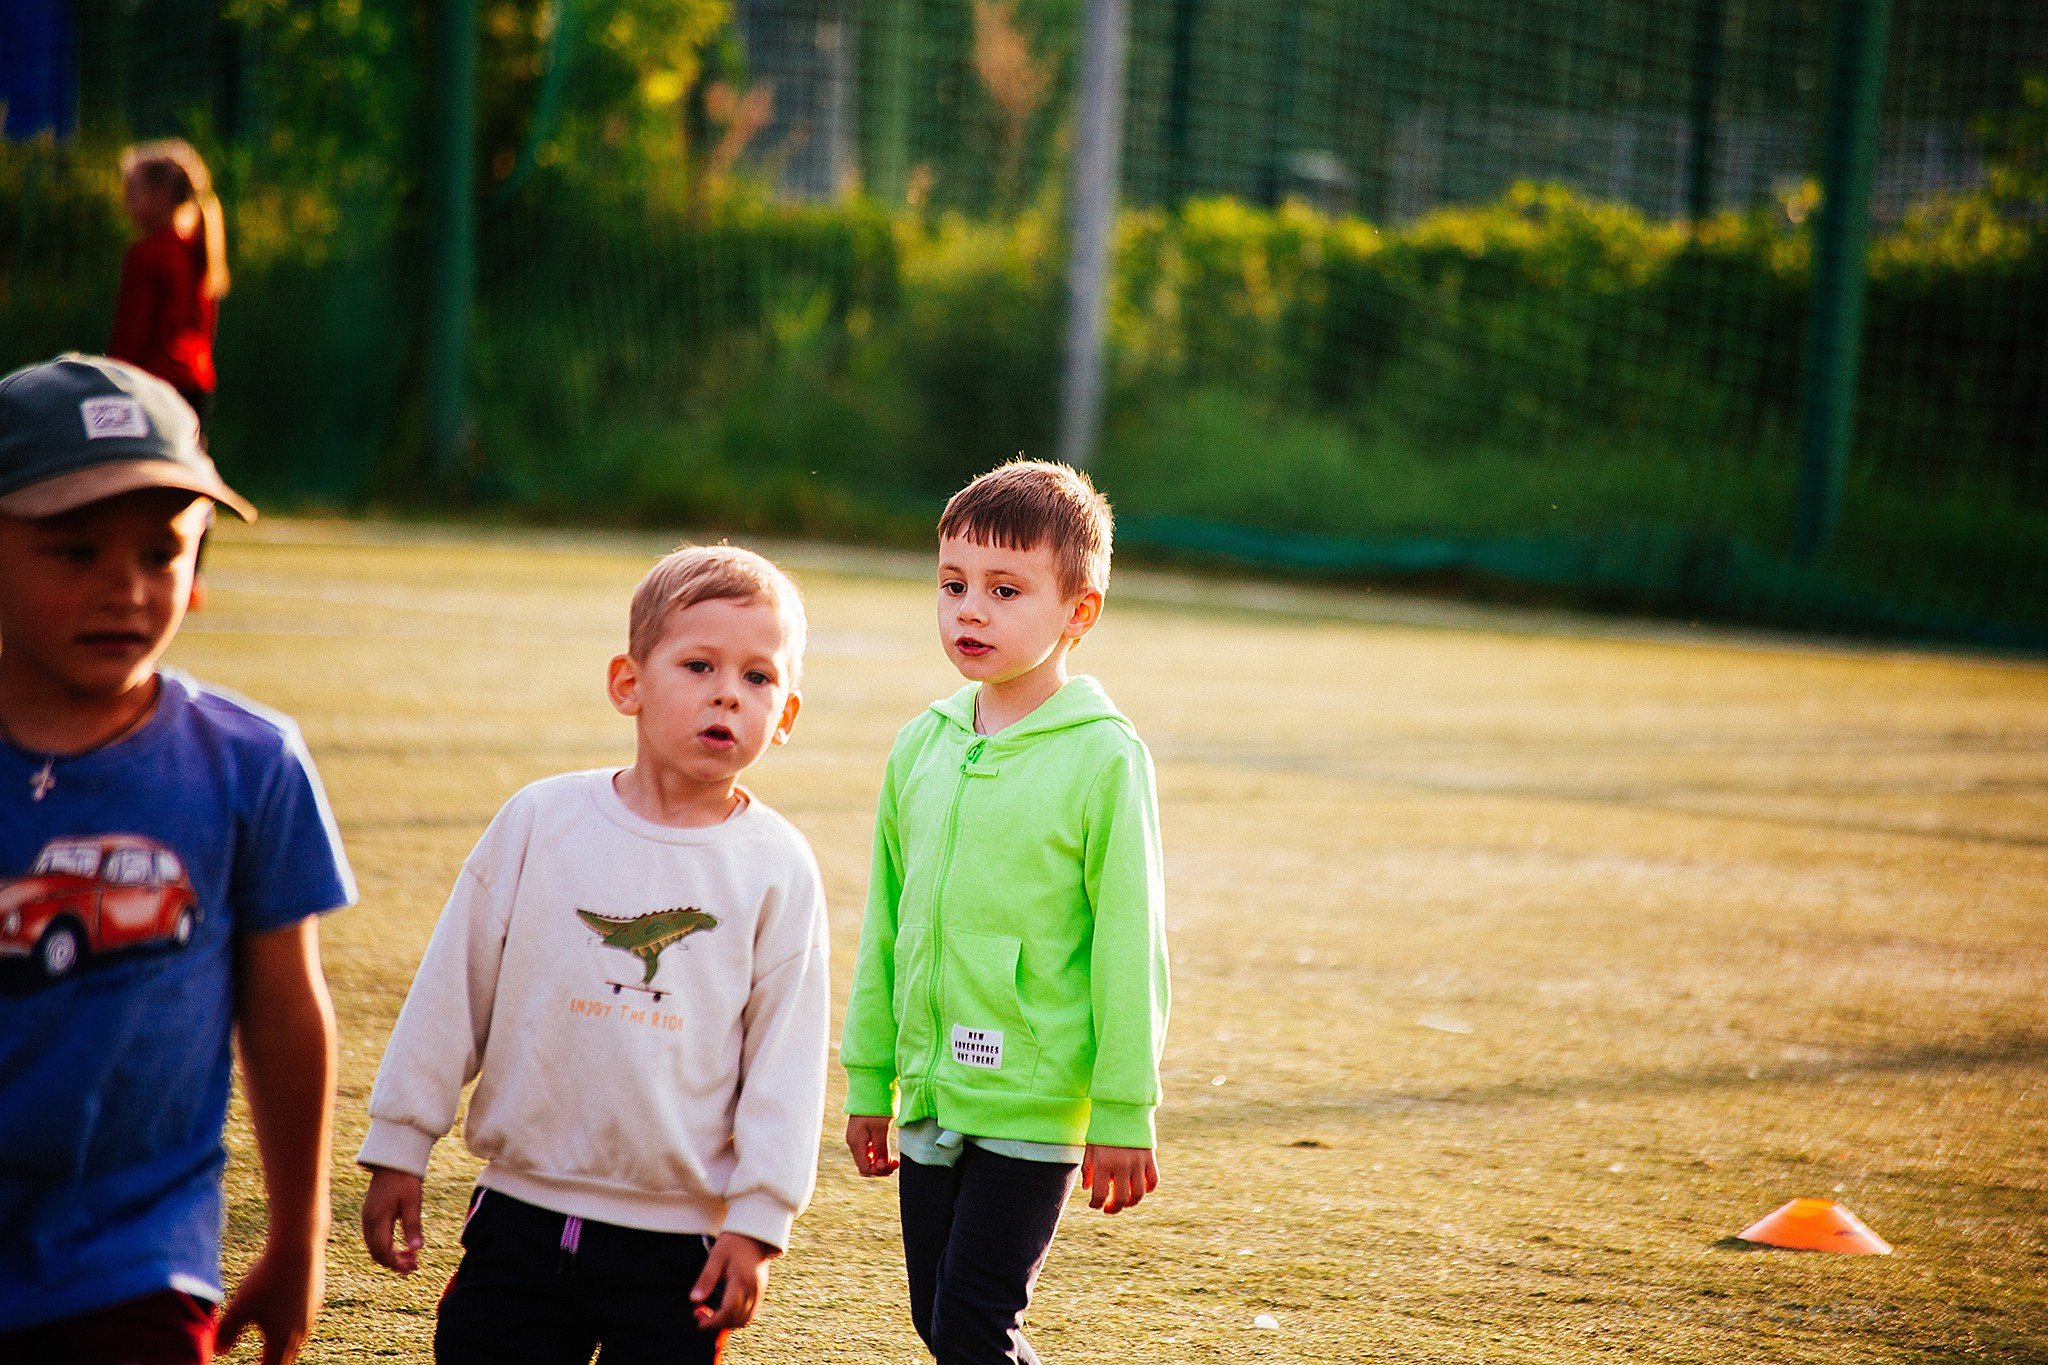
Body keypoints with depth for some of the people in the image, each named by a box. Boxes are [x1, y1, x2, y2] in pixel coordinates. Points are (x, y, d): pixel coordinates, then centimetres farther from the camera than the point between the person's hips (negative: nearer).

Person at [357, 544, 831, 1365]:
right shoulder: (542, 820, 0)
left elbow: (787, 1058, -1)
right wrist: (399, 1146, 8)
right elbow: (452, 990, 7)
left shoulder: (777, 869, -3)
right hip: (522, 1212, 1)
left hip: (680, 1240, -1)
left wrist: (758, 1219, -5)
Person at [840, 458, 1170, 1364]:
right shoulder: (922, 745, 7)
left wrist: (1124, 1114, -10)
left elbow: (1130, 942, -9)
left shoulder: (1103, 757, -10)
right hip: (932, 1097, 6)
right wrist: (867, 1080, 16)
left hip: (1033, 1100, -6)